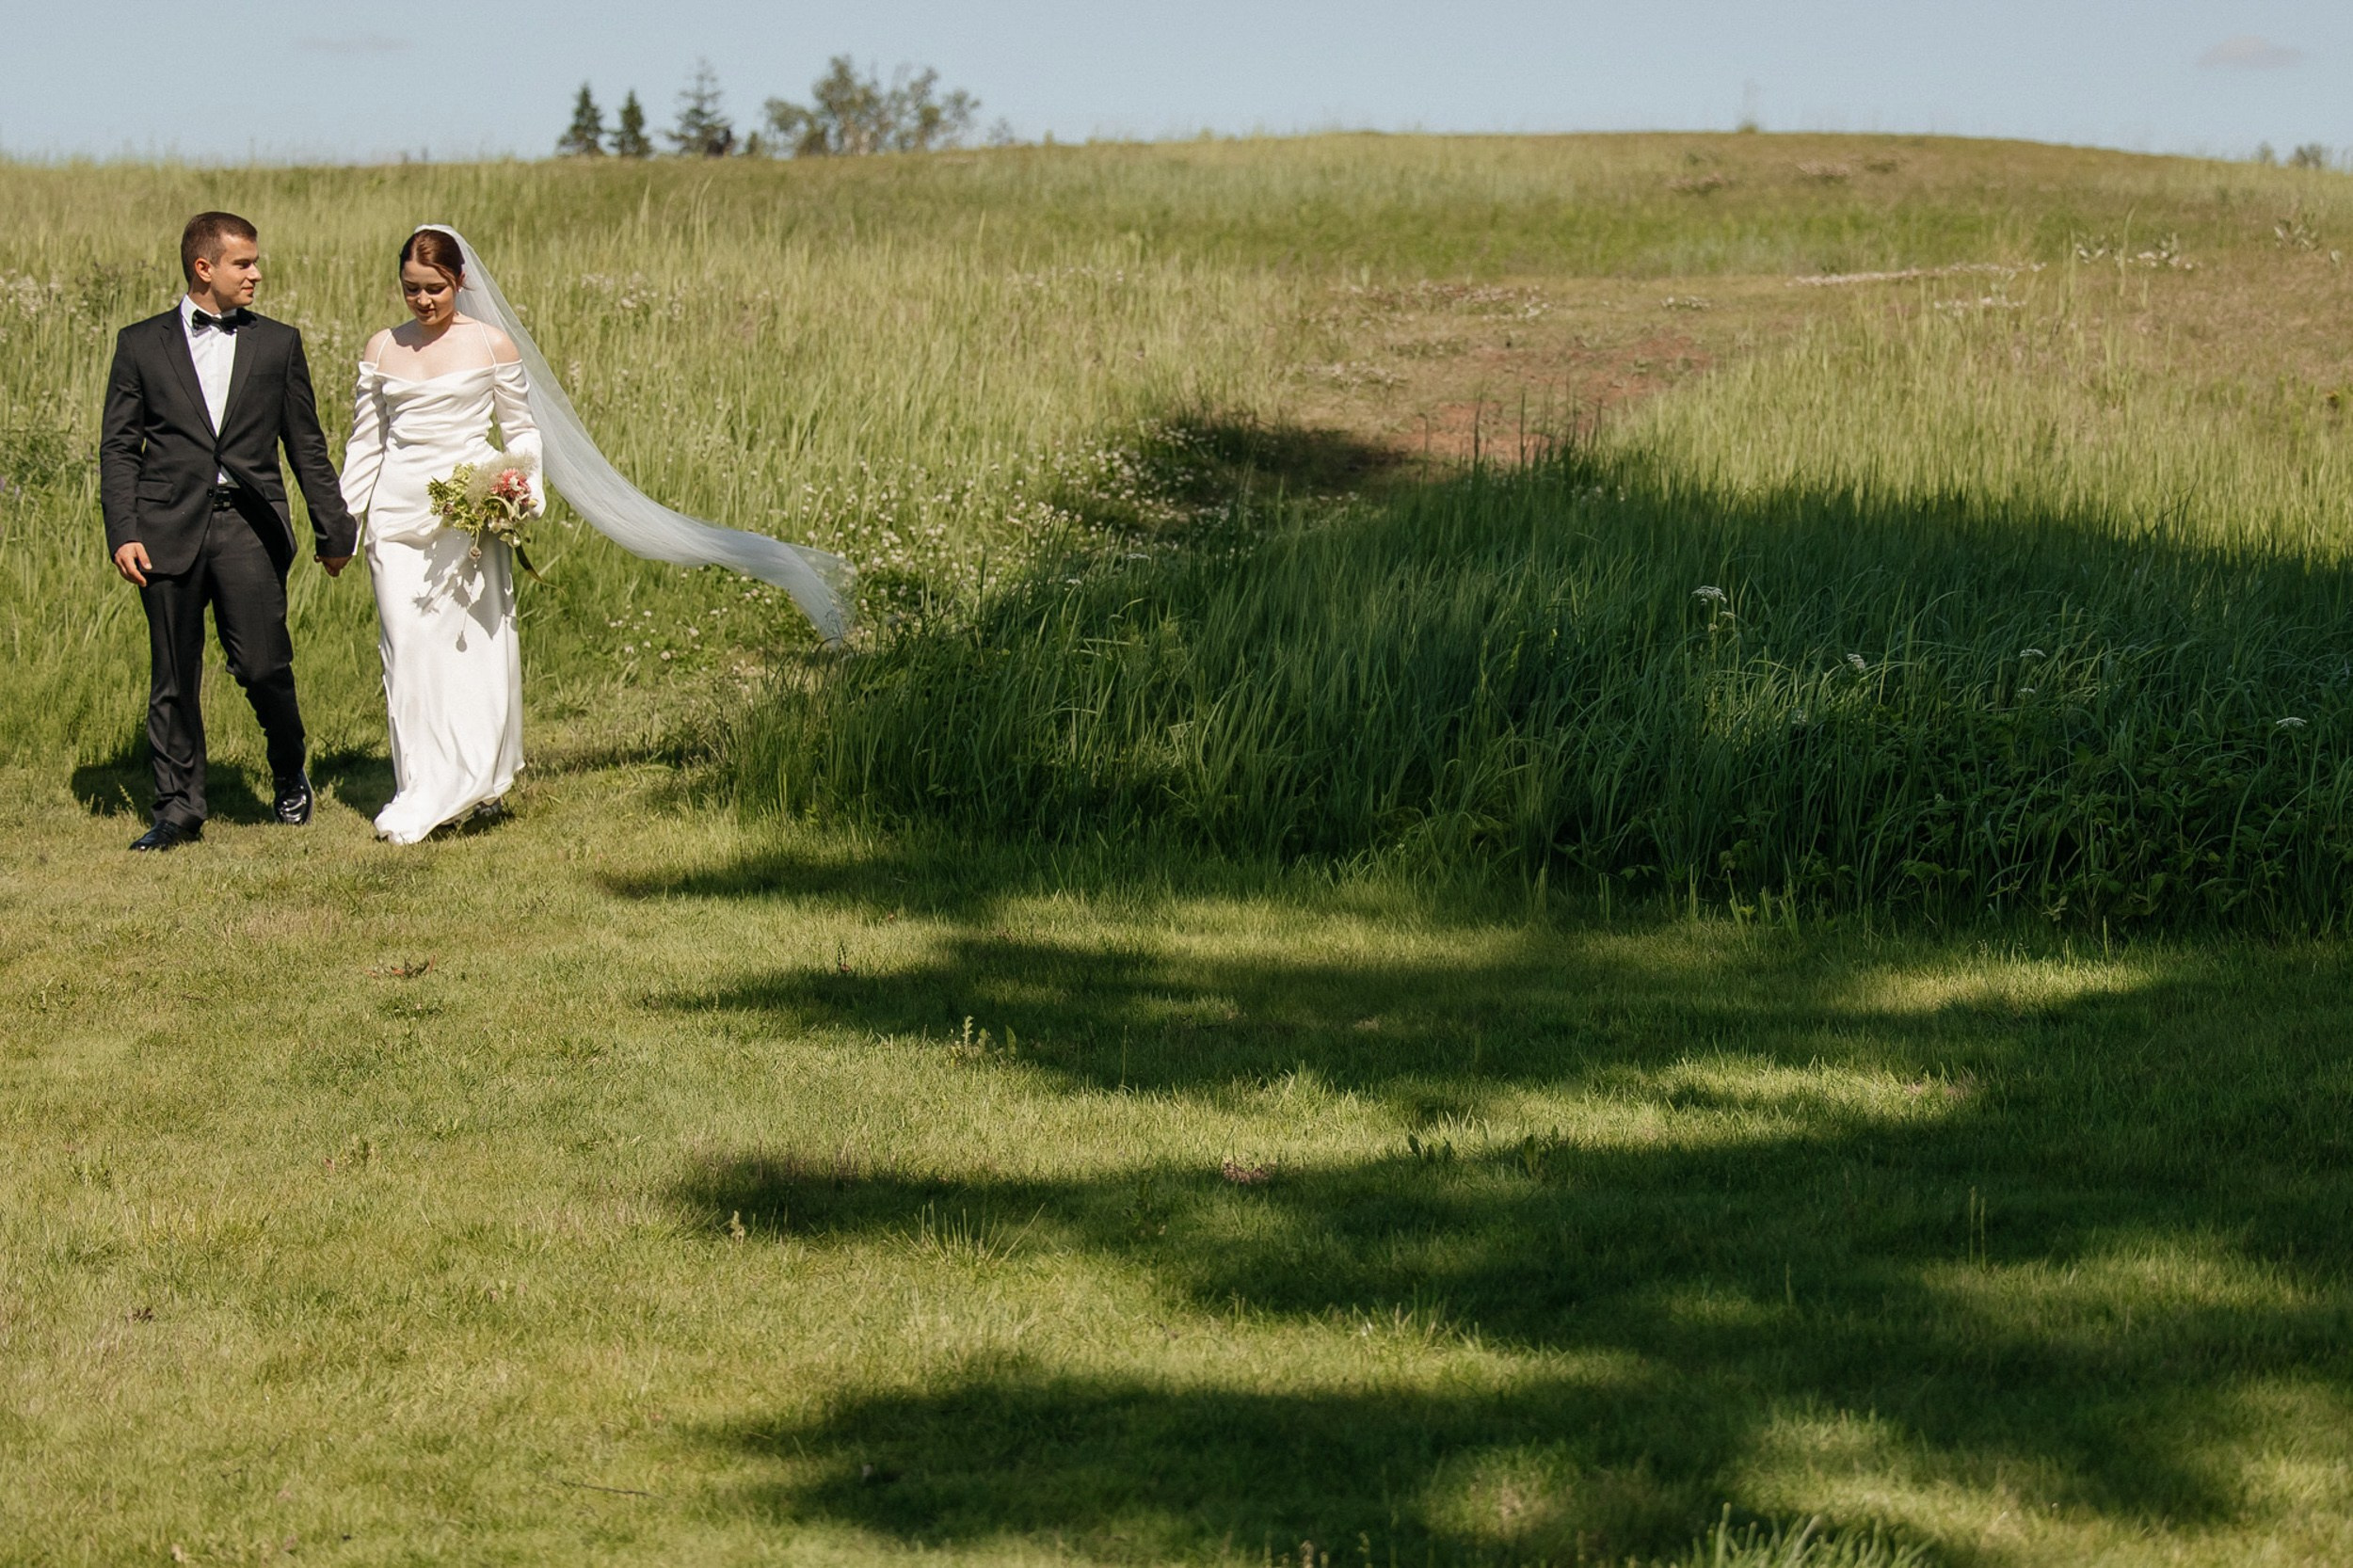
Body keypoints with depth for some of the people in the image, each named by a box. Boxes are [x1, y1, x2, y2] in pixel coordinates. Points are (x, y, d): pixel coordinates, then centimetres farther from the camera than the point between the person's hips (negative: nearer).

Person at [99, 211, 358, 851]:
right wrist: (122, 532, -5)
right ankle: (178, 806, 12)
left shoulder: (278, 343, 11)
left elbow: (306, 445, 14)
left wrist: (333, 528, 12)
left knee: (263, 666, -5)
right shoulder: (141, 344, 8)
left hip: (250, 527, 0)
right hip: (170, 528, 0)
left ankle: (290, 775, 21)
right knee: (173, 678, 3)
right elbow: (118, 448, 6)